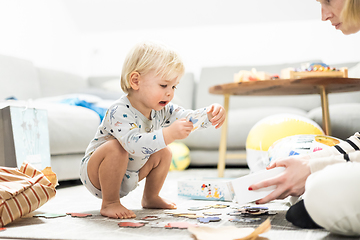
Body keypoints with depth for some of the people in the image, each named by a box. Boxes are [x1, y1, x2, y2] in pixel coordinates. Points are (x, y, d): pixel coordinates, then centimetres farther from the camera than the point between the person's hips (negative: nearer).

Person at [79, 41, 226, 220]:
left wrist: (210, 115, -30)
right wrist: (169, 134, -58)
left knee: (163, 153, 1)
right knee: (115, 148, -35)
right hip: (96, 174, -8)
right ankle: (109, 203, -18)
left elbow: (189, 119, -8)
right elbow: (135, 144, -47)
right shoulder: (120, 111, -33)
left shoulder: (162, 110, -7)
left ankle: (150, 198, 19)